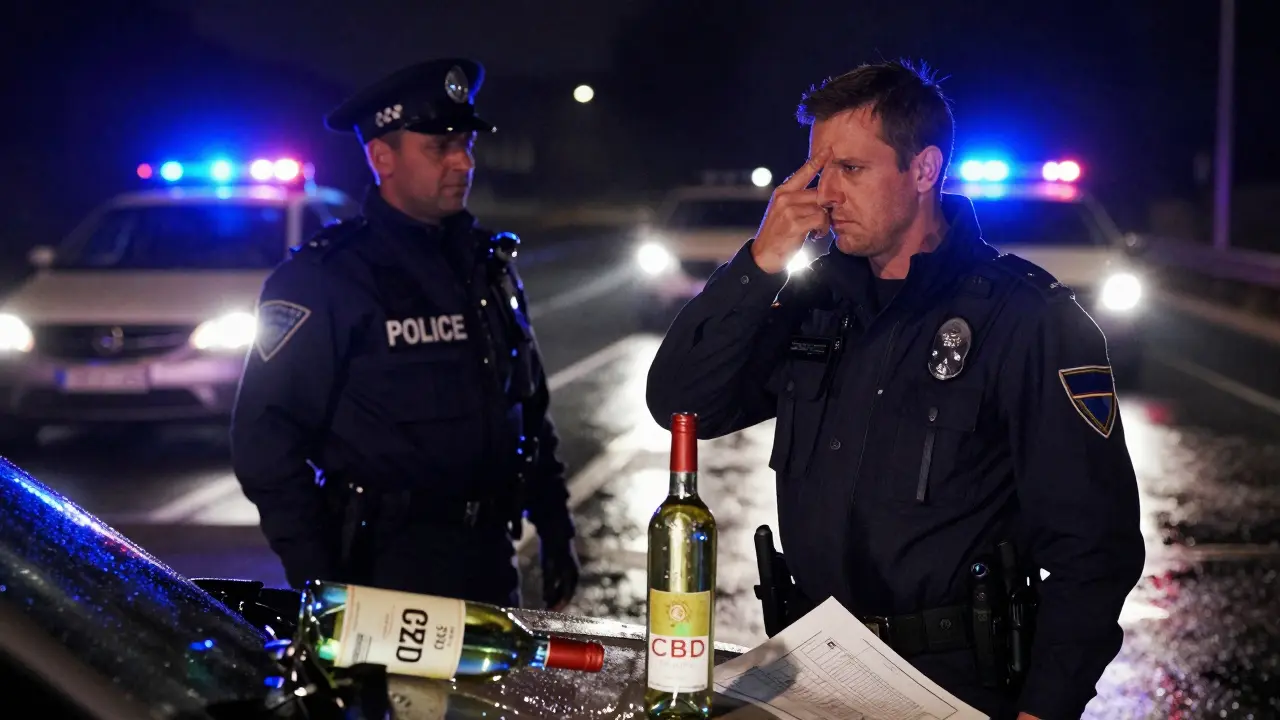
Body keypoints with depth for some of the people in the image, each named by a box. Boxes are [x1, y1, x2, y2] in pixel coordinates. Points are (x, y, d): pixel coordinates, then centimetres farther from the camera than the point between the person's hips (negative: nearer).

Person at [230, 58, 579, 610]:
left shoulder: (489, 265, 12)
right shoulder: (322, 278, -10)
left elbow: (530, 411, 20)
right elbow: (266, 439, -13)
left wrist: (556, 533, 14)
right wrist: (319, 585, -16)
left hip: (490, 560, 7)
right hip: (384, 574, -6)